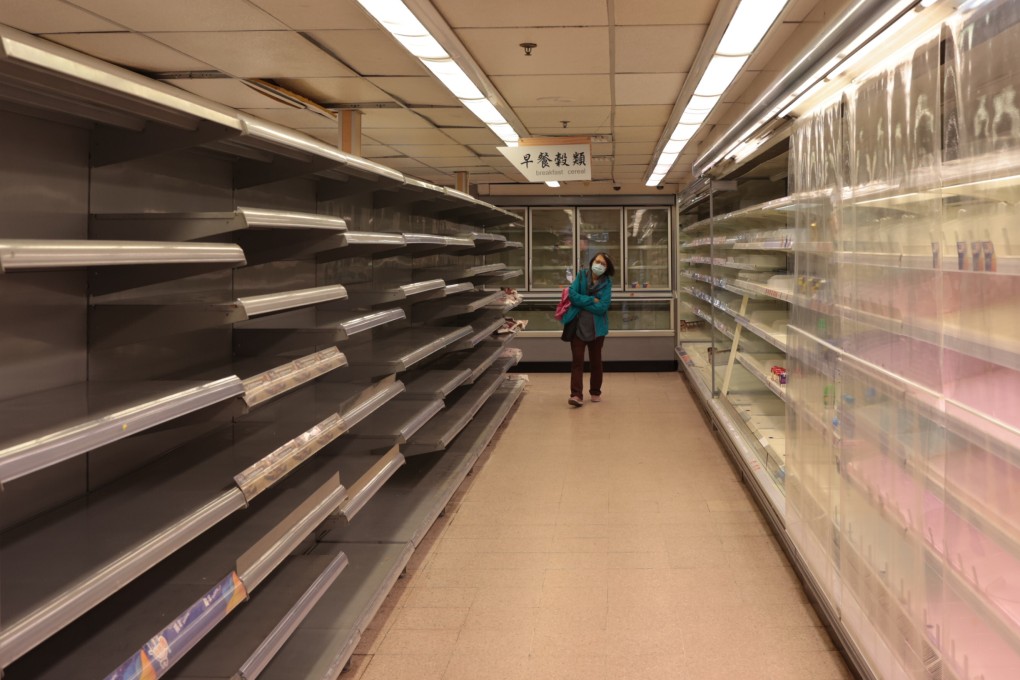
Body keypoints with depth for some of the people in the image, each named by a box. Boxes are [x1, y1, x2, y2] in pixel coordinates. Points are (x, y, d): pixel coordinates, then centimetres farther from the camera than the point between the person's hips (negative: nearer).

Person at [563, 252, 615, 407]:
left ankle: (595, 392, 27)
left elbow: (602, 307, -15)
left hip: (597, 327, 0)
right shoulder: (581, 276, 0)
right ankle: (576, 395, -8)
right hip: (578, 325, 0)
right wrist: (592, 300, -17)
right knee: (577, 360, -5)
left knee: (596, 360, 13)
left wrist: (581, 302, -13)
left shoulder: (606, 283, -3)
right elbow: (572, 294, -14)